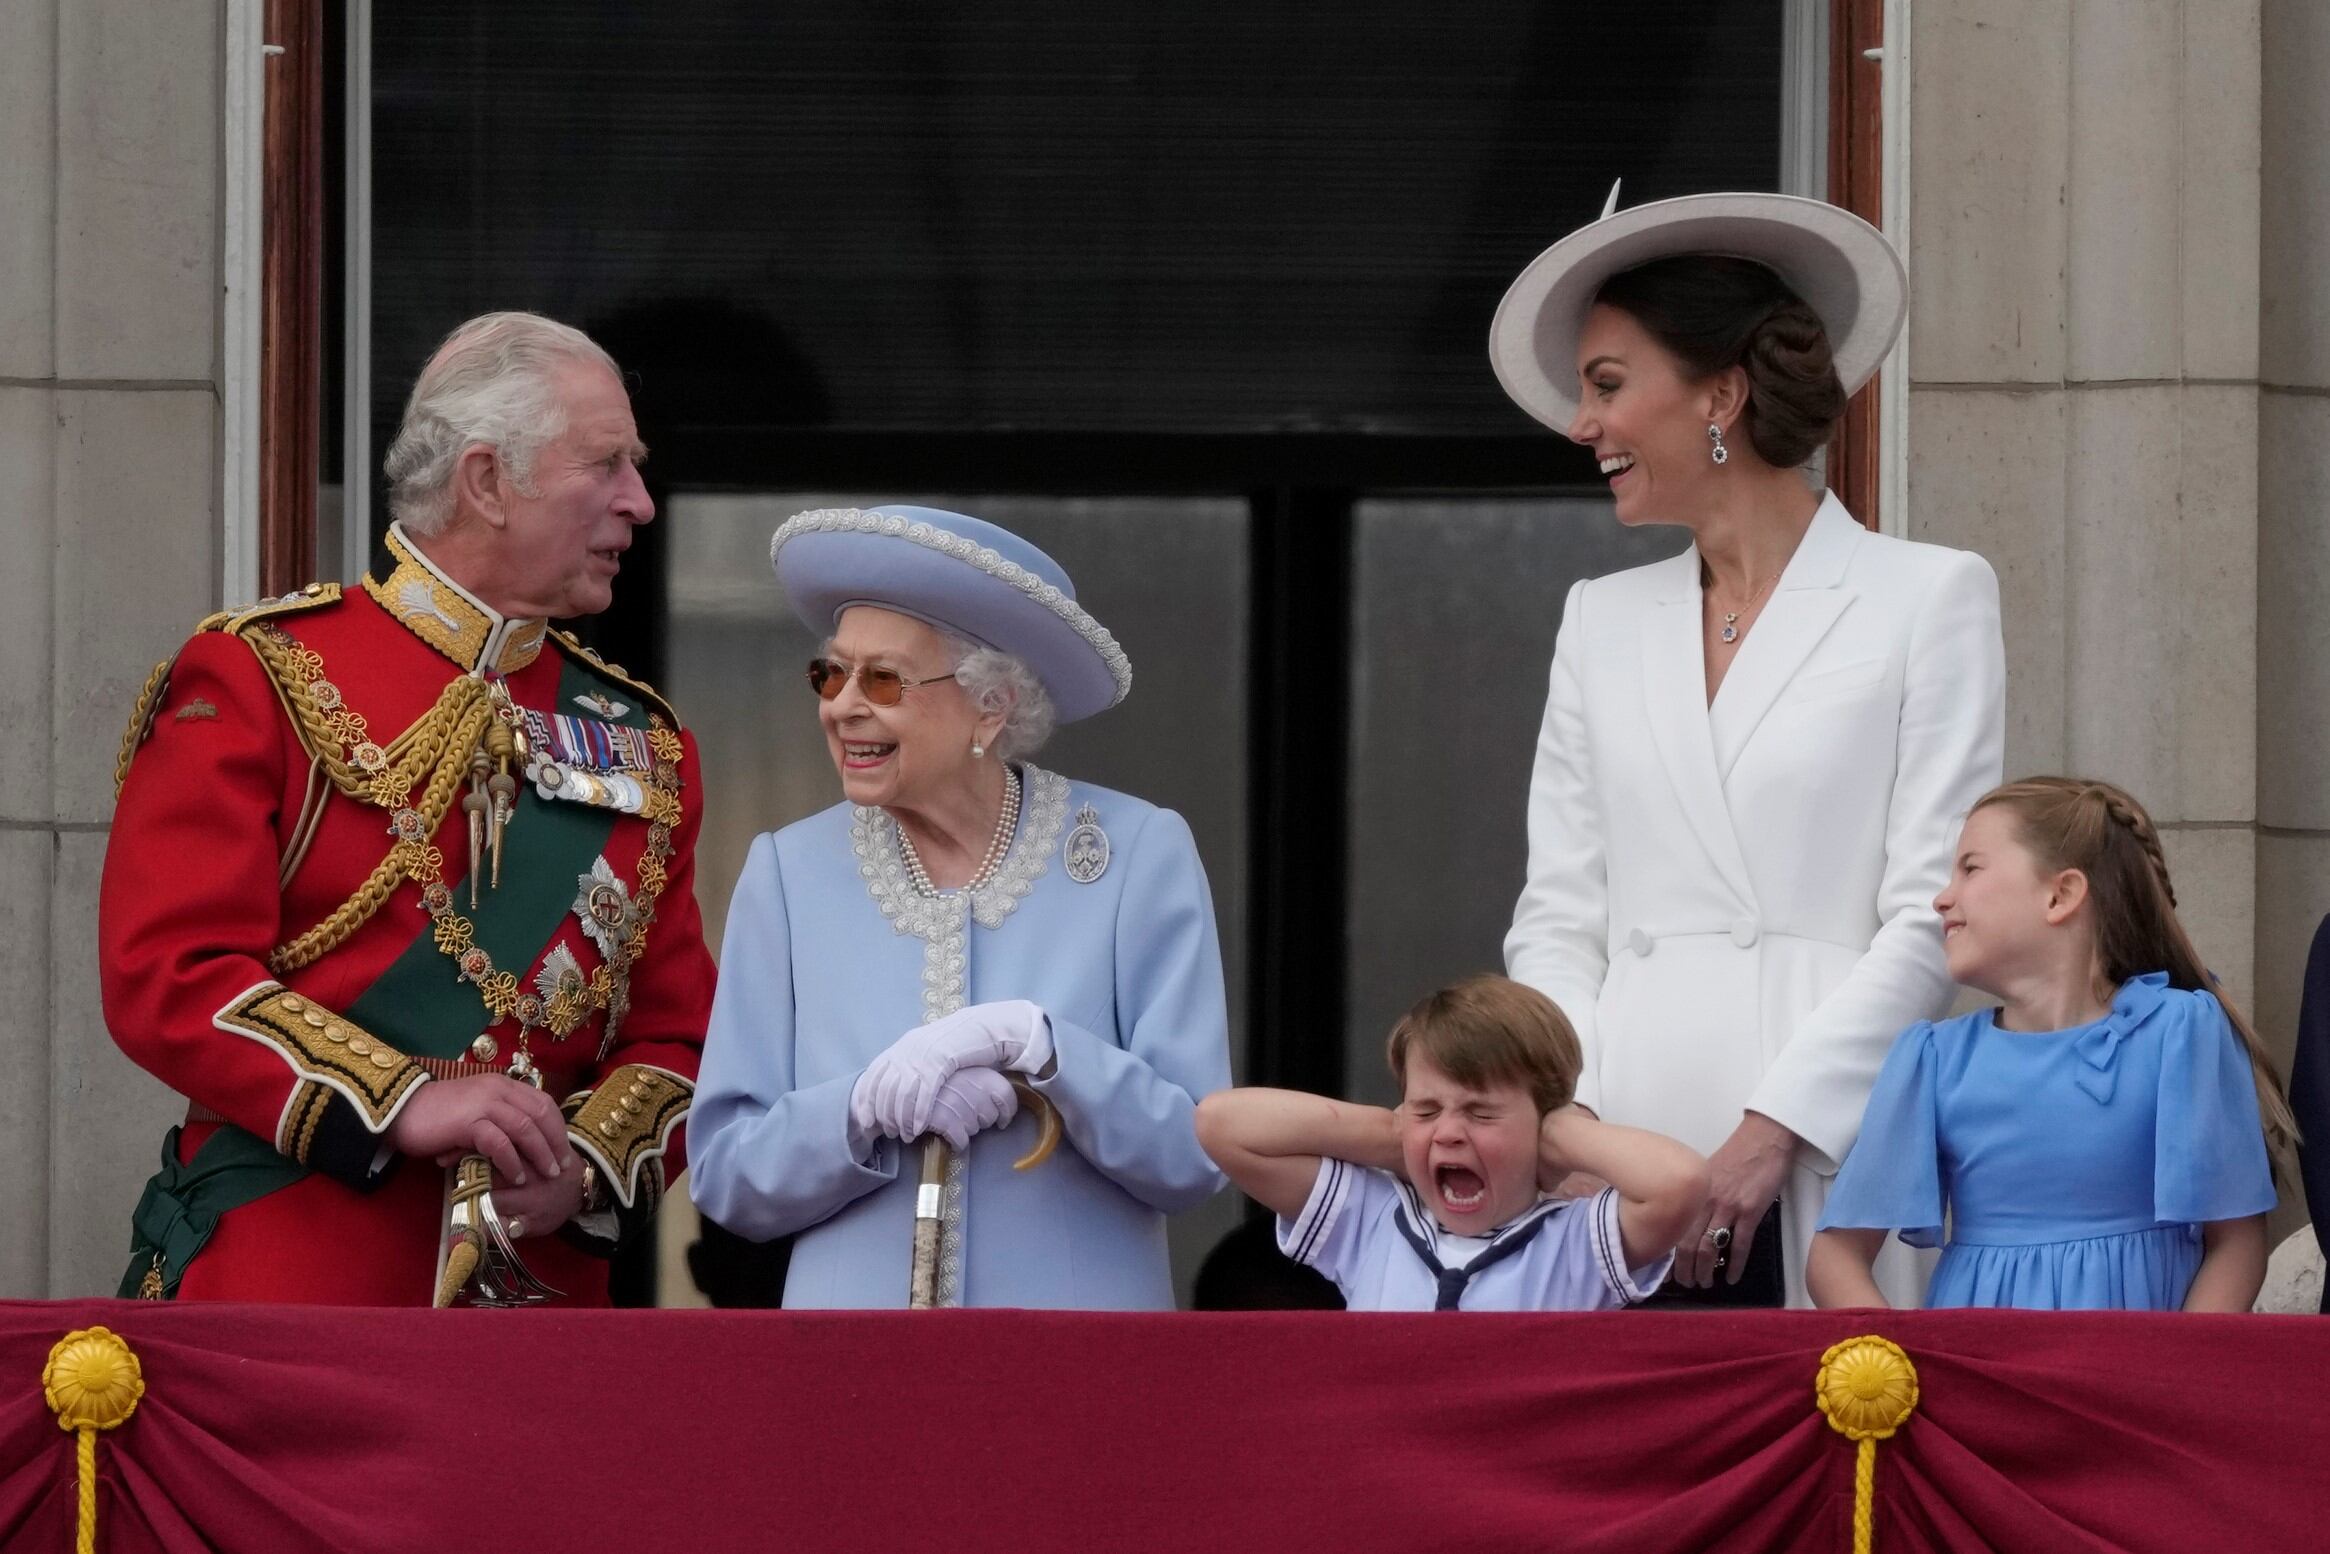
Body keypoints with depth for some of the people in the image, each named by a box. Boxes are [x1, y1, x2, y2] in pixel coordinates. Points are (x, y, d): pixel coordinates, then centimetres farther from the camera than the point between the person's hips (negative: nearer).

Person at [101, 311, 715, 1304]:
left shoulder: (642, 745, 15)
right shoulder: (258, 680, -1)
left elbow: (673, 1035, 14)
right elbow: (166, 975, -9)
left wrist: (586, 1167, -8)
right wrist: (401, 1106, -20)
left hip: (544, 1283, 5)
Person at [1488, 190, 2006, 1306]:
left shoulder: (1930, 599, 5)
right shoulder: (1602, 620, 20)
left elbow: (1931, 913, -2)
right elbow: (1557, 918, 15)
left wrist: (1772, 1130, -12)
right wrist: (1569, 1116, -3)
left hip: (1822, 1172, -4)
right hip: (1622, 1165, 4)